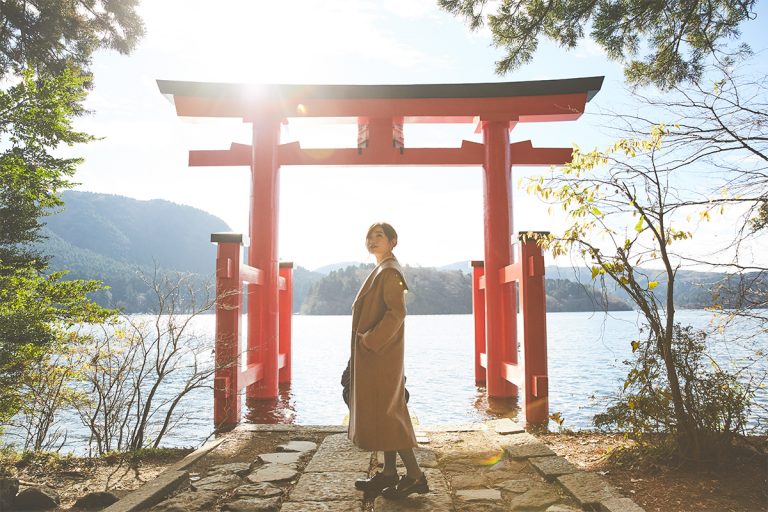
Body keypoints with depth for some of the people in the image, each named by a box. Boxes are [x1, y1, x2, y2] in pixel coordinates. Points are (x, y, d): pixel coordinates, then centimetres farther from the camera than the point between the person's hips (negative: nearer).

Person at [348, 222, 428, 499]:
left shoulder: (389, 272, -15)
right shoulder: (380, 271, 16)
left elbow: (396, 313, -25)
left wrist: (370, 341, -21)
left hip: (381, 353, -10)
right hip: (373, 353, 10)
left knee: (384, 412, -5)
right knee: (384, 411, 13)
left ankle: (414, 475, 2)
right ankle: (389, 472, 21)